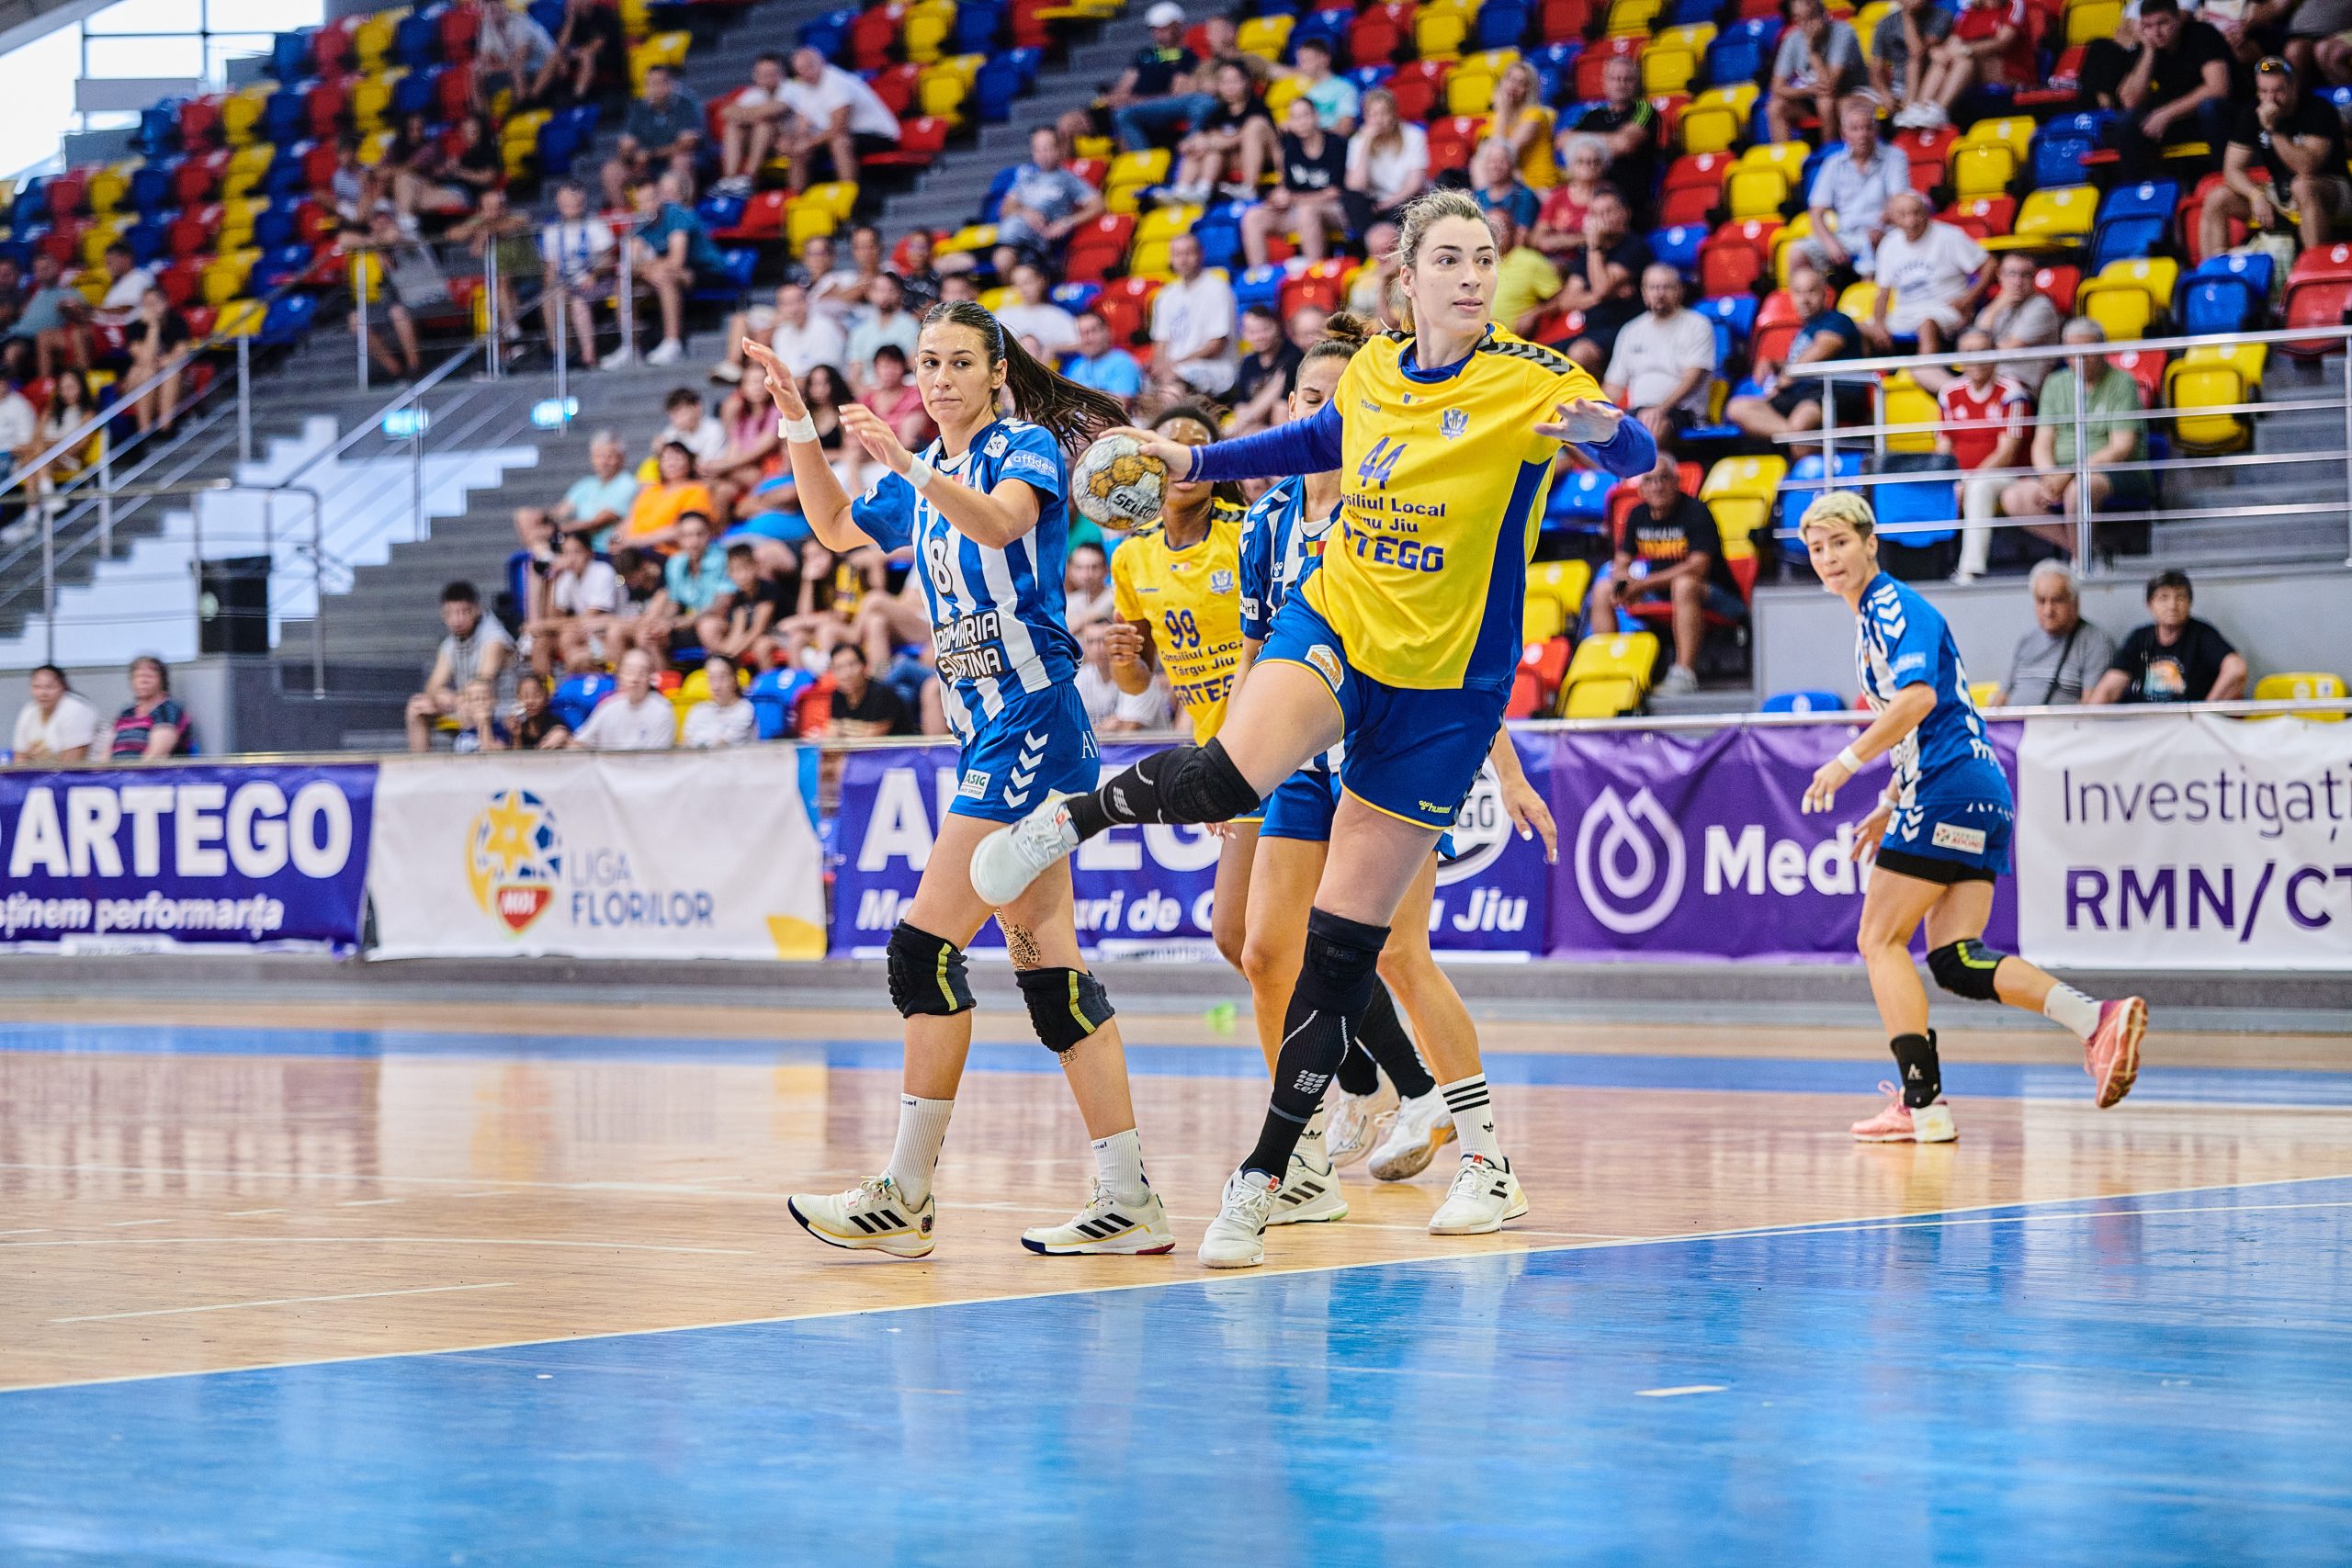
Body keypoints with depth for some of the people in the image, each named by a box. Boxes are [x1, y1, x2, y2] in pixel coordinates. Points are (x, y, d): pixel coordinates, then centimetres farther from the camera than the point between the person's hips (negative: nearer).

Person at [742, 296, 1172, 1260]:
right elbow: (836, 529, 31)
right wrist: (798, 428, 19)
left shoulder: (1028, 447, -6)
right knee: (1047, 970, 5)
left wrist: (910, 466, -42)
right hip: (989, 736, 9)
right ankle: (1128, 1201, 5)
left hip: (1030, 726, -9)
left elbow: (999, 522, -28)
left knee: (925, 945, -12)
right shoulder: (927, 476, 18)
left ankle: (906, 1197, -10)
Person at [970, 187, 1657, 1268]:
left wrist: (1606, 431, -42)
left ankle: (1262, 1180, 10)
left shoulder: (1532, 380, -9)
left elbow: (1636, 458, -21)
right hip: (1335, 627, 2)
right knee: (1235, 772, -34)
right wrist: (1197, 461, 26)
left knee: (1344, 942, -1)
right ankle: (1071, 817, -5)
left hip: (1444, 686, -2)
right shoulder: (1369, 375, 4)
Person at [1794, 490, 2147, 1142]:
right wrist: (1889, 806, 27)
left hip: (1949, 793, -10)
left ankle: (1923, 1103, -7)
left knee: (1880, 940, -4)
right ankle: (2096, 1020, -11)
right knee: (1955, 959, 2)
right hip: (1977, 795, 10)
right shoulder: (1871, 617, 23)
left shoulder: (1895, 605, -7)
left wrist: (1848, 761, -21)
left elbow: (1919, 698, -24)